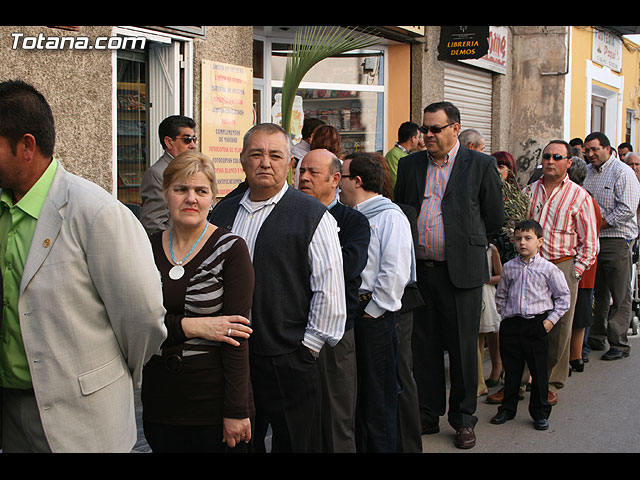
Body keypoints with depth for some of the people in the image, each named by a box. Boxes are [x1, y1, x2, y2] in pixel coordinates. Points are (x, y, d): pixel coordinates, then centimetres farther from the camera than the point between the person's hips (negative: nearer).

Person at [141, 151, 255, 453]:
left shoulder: (230, 250, -8)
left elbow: (237, 337, -11)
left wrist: (236, 411, -14)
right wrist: (191, 326, -18)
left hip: (214, 402, -3)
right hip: (159, 401, 4)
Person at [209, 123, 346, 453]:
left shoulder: (313, 216, -5)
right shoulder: (222, 213, 11)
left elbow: (330, 292, -8)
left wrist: (306, 348, -7)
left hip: (288, 363, -4)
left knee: (295, 444, 5)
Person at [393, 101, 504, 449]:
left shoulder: (481, 165, -1)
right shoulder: (409, 165, 9)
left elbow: (495, 219, 4)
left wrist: (464, 237, 11)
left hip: (460, 273, -3)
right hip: (418, 270, 3)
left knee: (463, 348, 6)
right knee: (424, 347, 11)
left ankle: (463, 419, 20)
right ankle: (427, 414, 24)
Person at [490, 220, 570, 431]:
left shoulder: (548, 269, -4)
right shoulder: (509, 268, 5)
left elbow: (563, 296, 3)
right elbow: (500, 295, 18)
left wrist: (551, 319, -3)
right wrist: (504, 314, 8)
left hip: (537, 325, -3)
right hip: (511, 325, 3)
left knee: (539, 371, 3)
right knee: (511, 370, 10)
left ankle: (540, 412, 15)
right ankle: (508, 408, 23)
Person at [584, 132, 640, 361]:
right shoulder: (587, 172, 13)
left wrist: (598, 225, -14)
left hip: (617, 240, -6)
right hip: (592, 239, 6)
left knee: (620, 297, -2)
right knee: (597, 292, 13)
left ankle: (618, 344, 3)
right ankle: (596, 338, 21)